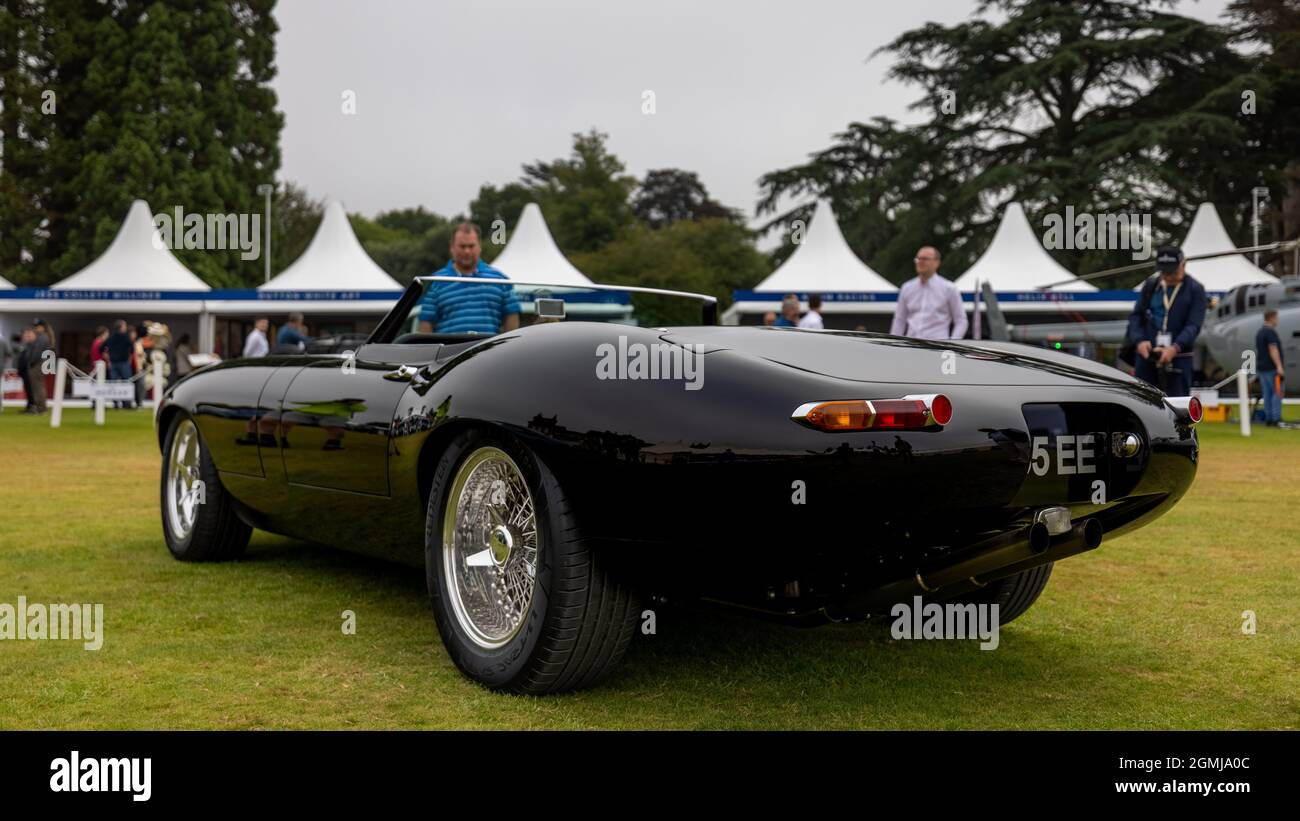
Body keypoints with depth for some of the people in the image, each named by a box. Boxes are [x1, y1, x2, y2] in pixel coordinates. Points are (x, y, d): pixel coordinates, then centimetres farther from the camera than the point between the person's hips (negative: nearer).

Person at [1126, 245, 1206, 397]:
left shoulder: (1195, 290, 1)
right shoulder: (1150, 286, 10)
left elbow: (1194, 325, -8)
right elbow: (1135, 316, 7)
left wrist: (1175, 348, -24)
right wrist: (1139, 340, -13)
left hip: (1178, 360, -3)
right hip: (1147, 356, 3)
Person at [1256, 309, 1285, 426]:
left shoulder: (1260, 332, 16)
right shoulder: (1271, 332, -13)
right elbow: (1273, 350, -20)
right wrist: (1279, 366, -24)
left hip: (1262, 368, 9)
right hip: (1272, 368, -9)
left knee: (1267, 394, 9)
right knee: (1277, 392, -7)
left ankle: (1268, 419, 8)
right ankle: (1276, 419, -11)